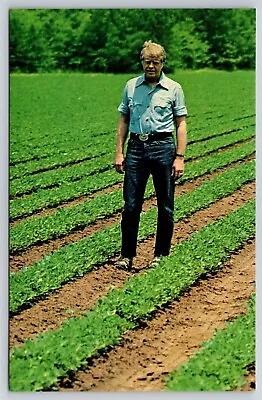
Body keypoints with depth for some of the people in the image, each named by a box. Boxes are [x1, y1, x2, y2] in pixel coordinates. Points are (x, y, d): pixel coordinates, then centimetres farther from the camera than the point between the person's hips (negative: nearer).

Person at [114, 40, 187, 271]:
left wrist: (180, 157, -5)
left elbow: (181, 124, 2)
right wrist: (119, 153, 6)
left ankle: (161, 254, 16)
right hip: (136, 148, 2)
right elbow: (124, 121, 13)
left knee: (165, 207, 5)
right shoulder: (131, 86, 9)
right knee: (131, 206, 1)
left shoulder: (173, 89, 2)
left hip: (163, 147, -2)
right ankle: (127, 255, 10)